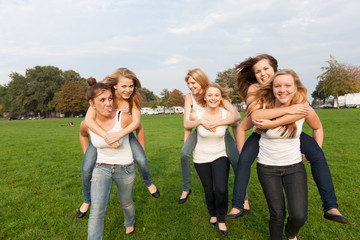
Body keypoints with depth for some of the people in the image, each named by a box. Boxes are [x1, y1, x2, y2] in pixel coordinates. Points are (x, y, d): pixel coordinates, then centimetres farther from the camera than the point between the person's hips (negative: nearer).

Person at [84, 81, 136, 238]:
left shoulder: (123, 118, -25)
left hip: (125, 168, -1)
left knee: (126, 203, 20)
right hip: (101, 168, 1)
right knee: (97, 209, -16)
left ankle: (130, 222, 55)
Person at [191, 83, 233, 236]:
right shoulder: (196, 115, -18)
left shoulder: (227, 115, -15)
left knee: (221, 190, -16)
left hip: (220, 156, 0)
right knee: (209, 190, 12)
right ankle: (212, 214, 46)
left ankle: (221, 219, 16)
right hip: (201, 158, 0)